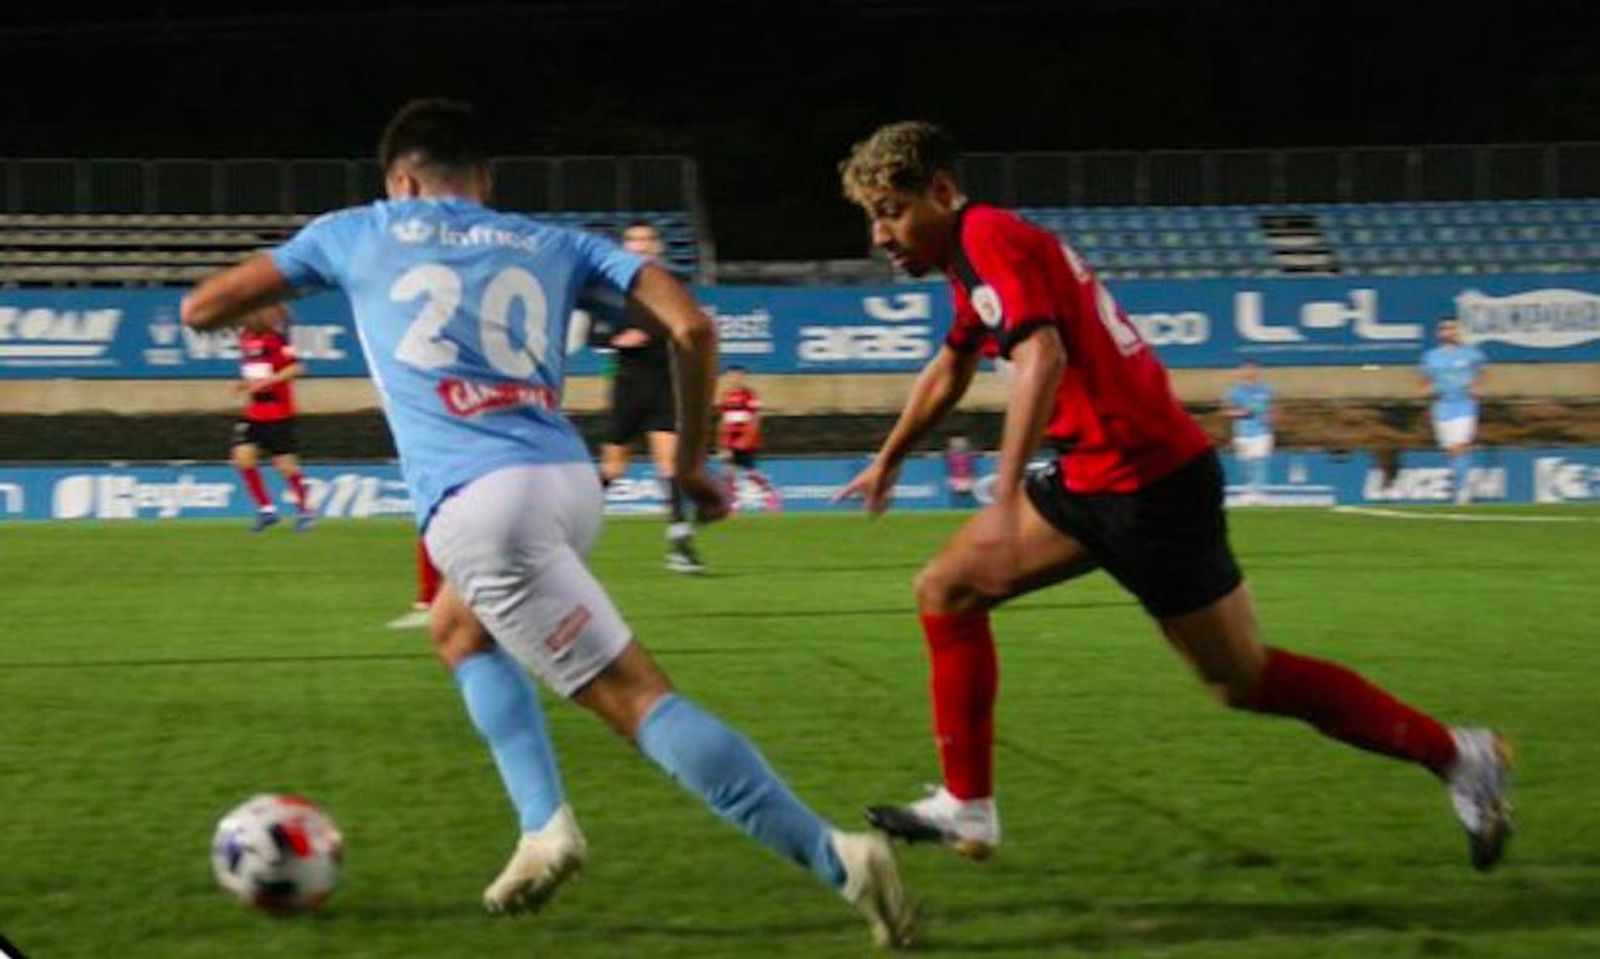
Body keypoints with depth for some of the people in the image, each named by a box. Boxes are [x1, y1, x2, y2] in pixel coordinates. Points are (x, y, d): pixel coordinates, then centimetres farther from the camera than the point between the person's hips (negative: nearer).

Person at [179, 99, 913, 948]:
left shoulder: (357, 233, 18)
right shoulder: (553, 244, 22)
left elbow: (200, 309, 24)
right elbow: (691, 326, 9)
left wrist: (272, 293, 46)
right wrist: (691, 458, 21)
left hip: (480, 503, -5)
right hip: (570, 484, 5)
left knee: (640, 698, -8)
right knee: (456, 629, 32)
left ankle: (836, 858, -19)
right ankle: (544, 827, 15)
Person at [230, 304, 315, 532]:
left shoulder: (275, 337, -15)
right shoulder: (245, 337, 8)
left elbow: (296, 368, -19)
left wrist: (265, 381, -25)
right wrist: (244, 384, 5)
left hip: (278, 413, -7)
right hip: (253, 412, 7)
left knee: (284, 462, -2)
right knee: (243, 456, -7)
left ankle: (304, 510, 18)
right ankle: (266, 509, 5)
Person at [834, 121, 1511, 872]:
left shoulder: (990, 240, -15)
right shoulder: (975, 254, 15)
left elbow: (1042, 357, -31)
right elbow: (952, 368, 34)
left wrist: (1005, 501, -35)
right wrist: (888, 460, 46)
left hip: (1148, 482, -10)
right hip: (1094, 476, 10)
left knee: (1243, 680, -3)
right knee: (945, 590, 7)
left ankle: (1454, 755, 8)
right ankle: (967, 811, 10)